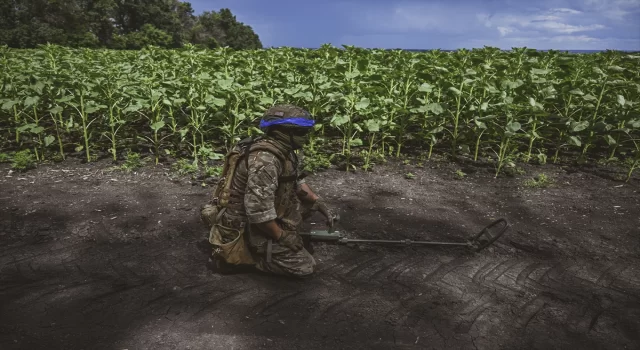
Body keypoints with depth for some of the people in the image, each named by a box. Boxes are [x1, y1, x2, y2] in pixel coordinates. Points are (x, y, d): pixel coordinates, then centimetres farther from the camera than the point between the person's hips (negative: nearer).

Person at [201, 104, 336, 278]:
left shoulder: (283, 149, 0)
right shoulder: (265, 159, -30)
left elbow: (297, 181, 15)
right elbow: (258, 211, -33)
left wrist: (320, 204, 6)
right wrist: (282, 236, -20)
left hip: (262, 216, 9)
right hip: (244, 227, -9)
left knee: (308, 202, 11)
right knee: (303, 266, -9)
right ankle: (241, 254, -1)